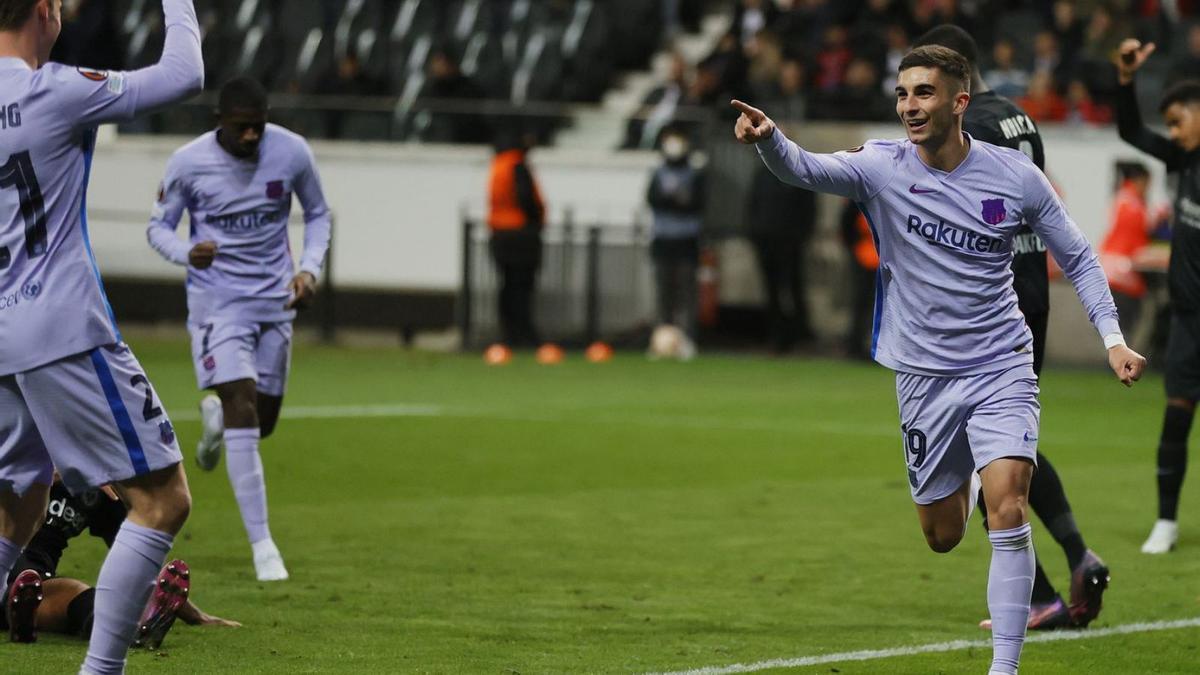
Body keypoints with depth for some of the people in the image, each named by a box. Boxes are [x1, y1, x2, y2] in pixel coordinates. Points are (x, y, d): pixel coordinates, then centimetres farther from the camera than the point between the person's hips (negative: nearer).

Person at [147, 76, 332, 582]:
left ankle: (215, 414, 50)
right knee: (243, 415, -16)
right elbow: (159, 226, 0)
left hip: (275, 299, 3)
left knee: (263, 421, 11)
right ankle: (262, 546, -14)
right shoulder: (188, 163, -12)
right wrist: (187, 253, -22)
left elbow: (317, 214, 9)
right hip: (218, 299, -3)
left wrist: (309, 268, -7)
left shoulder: (291, 152, -6)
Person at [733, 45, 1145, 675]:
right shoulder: (882, 166, -8)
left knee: (1007, 511, -20)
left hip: (1001, 368, -1)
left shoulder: (1016, 176, -6)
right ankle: (963, 474, 49)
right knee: (941, 535, 11)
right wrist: (770, 138, -49)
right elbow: (805, 169, -26)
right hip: (923, 375, 1)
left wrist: (1112, 338, -3)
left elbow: (1077, 257, 6)